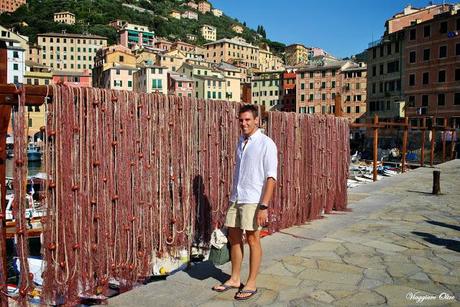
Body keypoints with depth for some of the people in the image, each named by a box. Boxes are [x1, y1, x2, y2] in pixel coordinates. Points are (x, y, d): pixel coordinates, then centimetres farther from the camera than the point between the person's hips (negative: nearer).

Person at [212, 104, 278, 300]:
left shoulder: (266, 143, -9)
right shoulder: (241, 141, 12)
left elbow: (271, 177, -13)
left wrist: (264, 206, -19)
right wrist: (232, 197, 18)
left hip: (253, 201, -7)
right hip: (236, 199, 7)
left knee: (253, 239, 3)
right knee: (234, 237, 12)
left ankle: (251, 284, 17)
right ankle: (235, 279, 27)